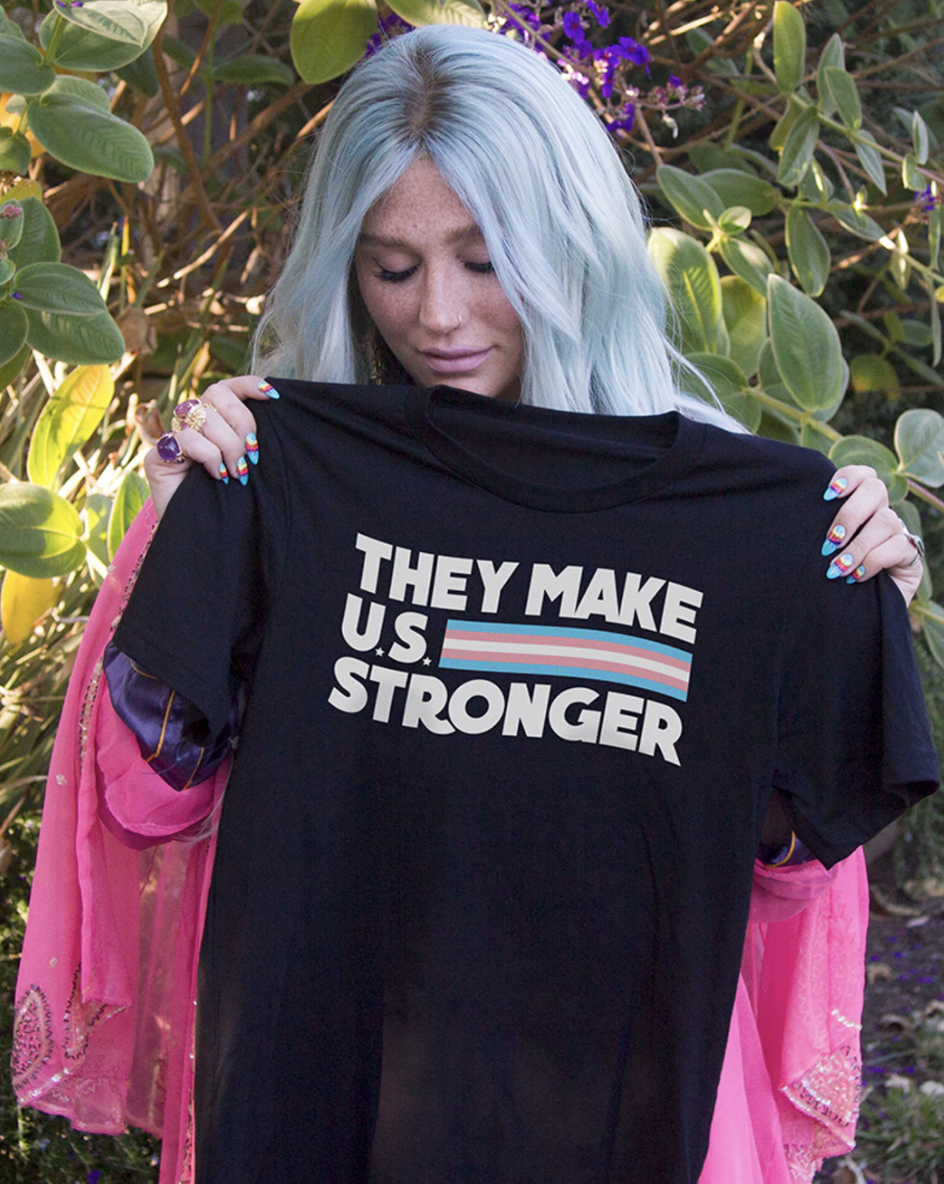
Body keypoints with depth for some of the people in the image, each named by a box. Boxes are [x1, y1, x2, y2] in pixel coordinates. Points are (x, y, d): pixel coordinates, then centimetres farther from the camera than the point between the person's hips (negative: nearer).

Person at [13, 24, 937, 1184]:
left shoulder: (751, 506, -6)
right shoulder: (286, 473, -8)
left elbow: (795, 829, 0)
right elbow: (151, 801, -6)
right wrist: (181, 523, -15)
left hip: (609, 1091, 1)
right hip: (317, 1078, 0)